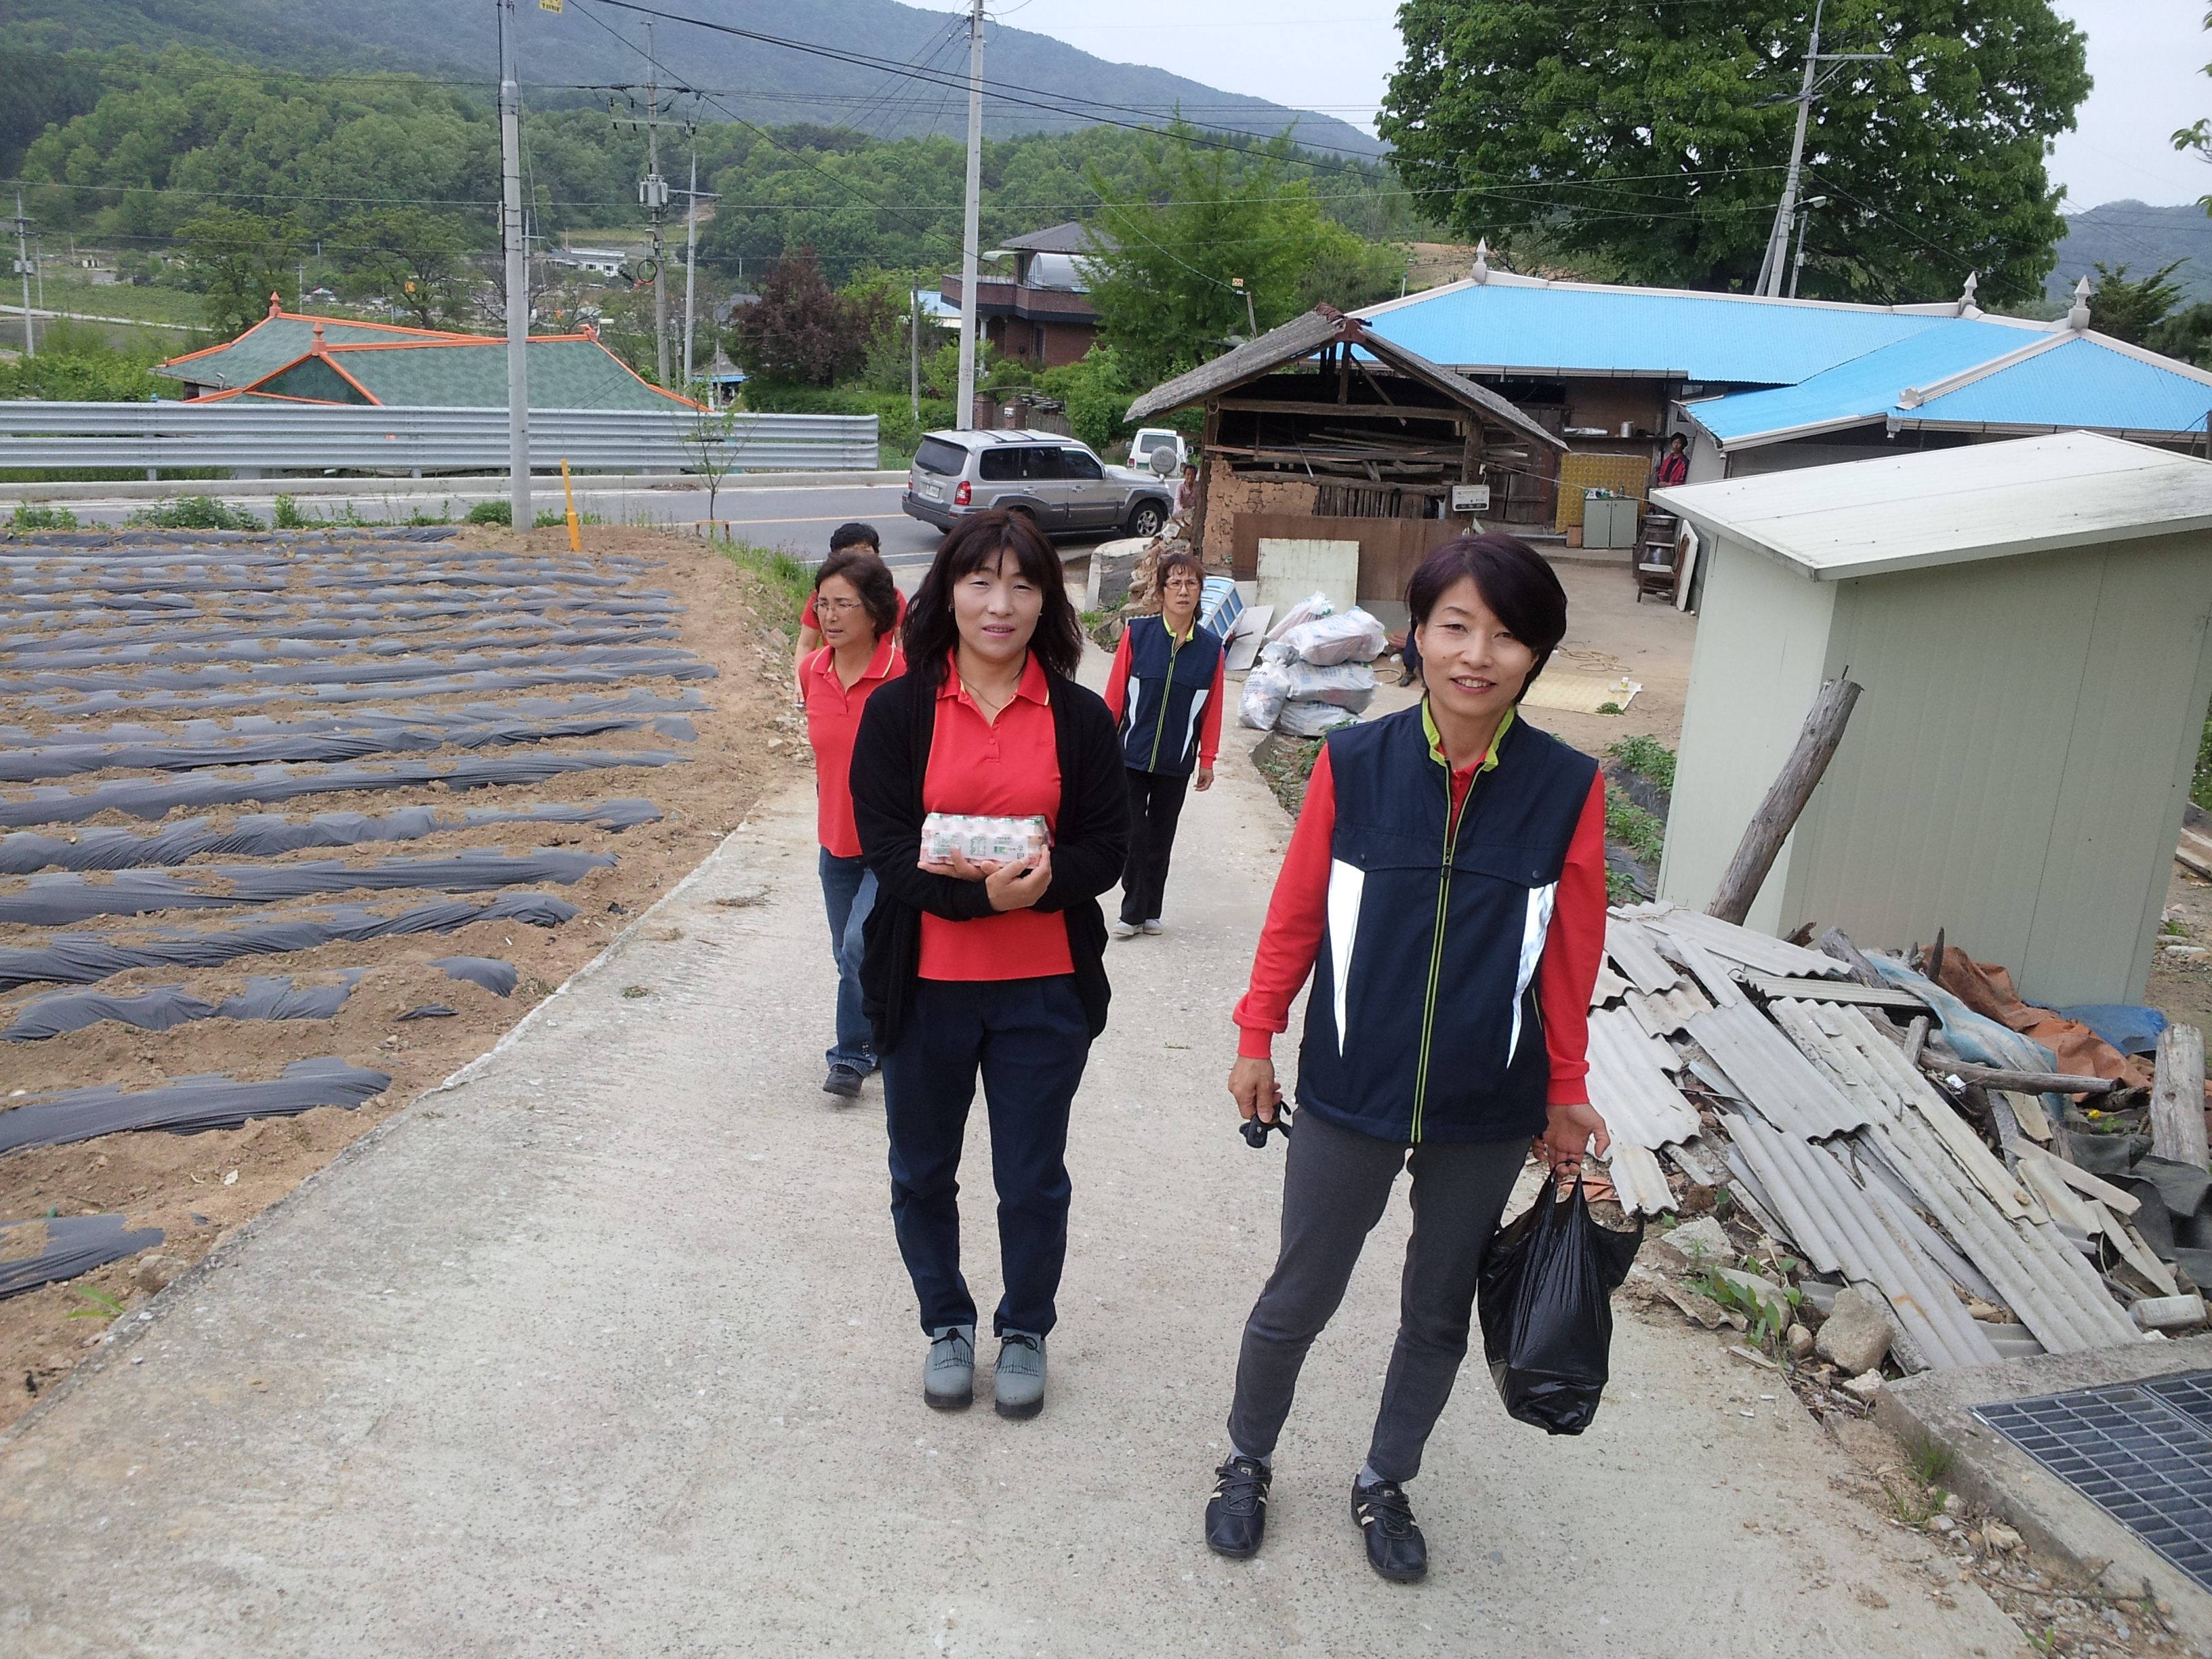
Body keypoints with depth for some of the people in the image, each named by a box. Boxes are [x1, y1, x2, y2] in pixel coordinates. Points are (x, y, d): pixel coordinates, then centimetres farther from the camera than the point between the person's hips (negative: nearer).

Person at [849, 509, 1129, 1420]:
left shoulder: (1080, 716, -2)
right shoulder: (898, 710, -5)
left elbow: (1109, 845, -3)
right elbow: (886, 847, -11)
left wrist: (1046, 877, -23)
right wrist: (985, 893, -26)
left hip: (1045, 990, 0)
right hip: (926, 986, 0)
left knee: (1034, 1181, 13)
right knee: (922, 1173, 17)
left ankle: (1025, 1330, 38)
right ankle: (947, 1324, 41)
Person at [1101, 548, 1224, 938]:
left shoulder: (1211, 649, -3)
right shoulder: (1137, 633, -8)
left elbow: (1212, 711, 3)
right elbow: (1115, 695, -4)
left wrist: (1207, 761, 5)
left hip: (1176, 763, 2)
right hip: (1131, 756, -2)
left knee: (1161, 838, 12)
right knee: (1132, 834, 0)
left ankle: (1150, 912, 24)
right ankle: (1133, 912, 13)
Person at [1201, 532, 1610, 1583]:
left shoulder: (1568, 788, -10)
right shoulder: (1353, 764, -11)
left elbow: (1570, 958, -1)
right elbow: (1296, 915, -1)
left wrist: (1566, 1095, 5)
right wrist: (1256, 1039, 3)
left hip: (1489, 1114, 1)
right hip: (1350, 1096, -1)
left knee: (1439, 1311, 18)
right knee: (1299, 1299, 13)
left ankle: (1385, 1484, 43)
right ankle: (1247, 1463, 40)